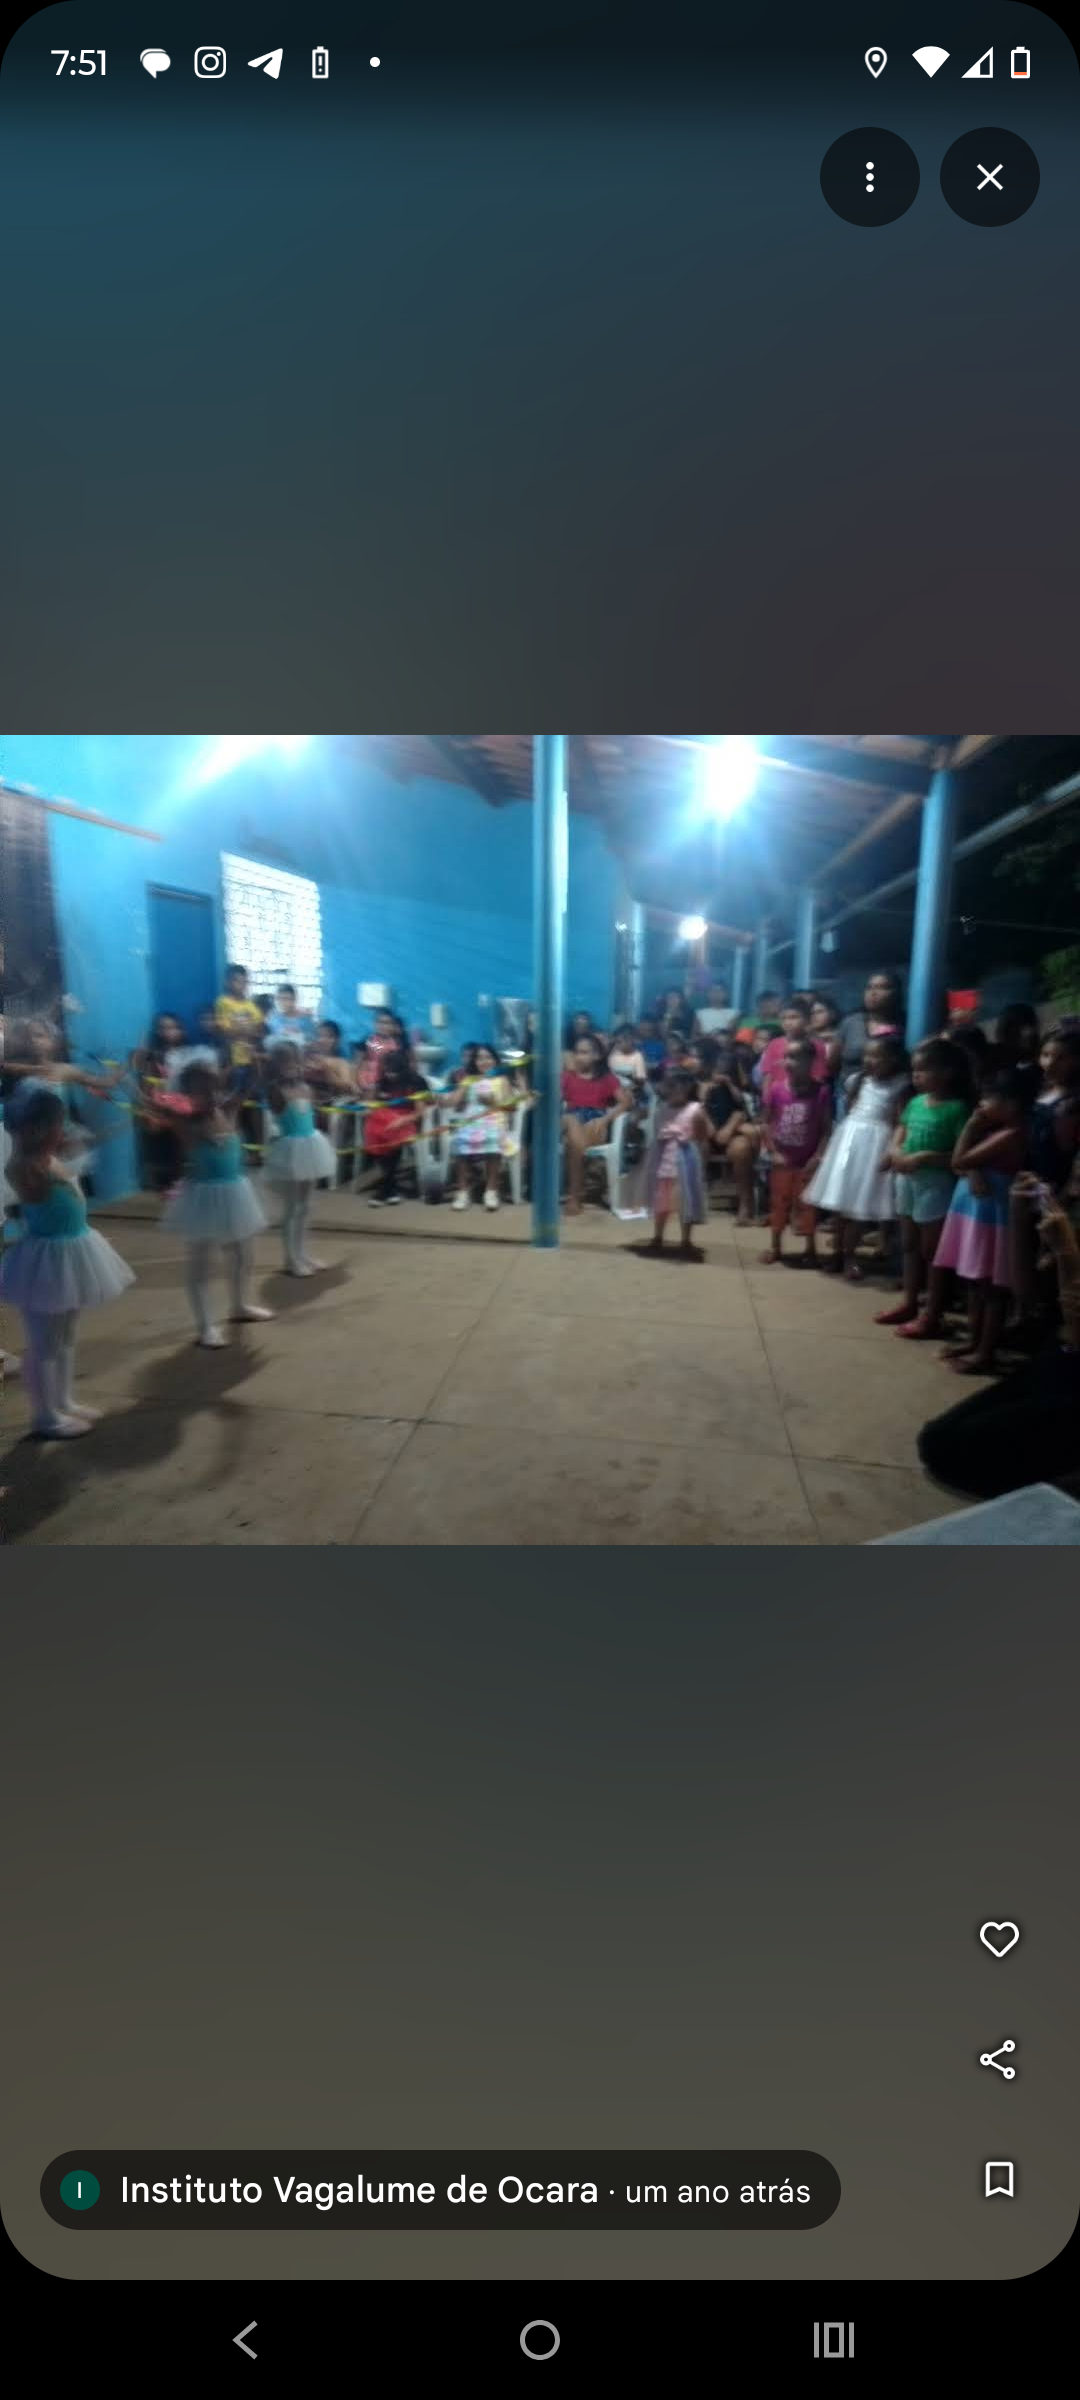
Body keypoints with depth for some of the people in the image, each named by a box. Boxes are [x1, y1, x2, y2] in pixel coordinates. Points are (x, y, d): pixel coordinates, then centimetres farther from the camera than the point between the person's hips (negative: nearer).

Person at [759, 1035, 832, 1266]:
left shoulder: (820, 1091, -13)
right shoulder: (776, 1088, -8)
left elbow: (826, 1128, -8)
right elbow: (766, 1122, -1)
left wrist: (818, 1157, -14)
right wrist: (772, 1152, -7)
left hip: (806, 1161, -2)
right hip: (782, 1159, 2)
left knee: (806, 1205, 7)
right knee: (778, 1202, 13)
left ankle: (811, 1249, 22)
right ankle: (775, 1246, 29)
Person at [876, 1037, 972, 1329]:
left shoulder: (957, 1108, -14)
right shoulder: (915, 1102, 7)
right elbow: (897, 1139, 12)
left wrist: (924, 1157, -25)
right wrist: (896, 1153, -10)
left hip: (935, 1183, -7)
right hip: (907, 1179, 7)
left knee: (931, 1249, 2)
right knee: (909, 1244, 16)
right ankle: (909, 1303, 29)